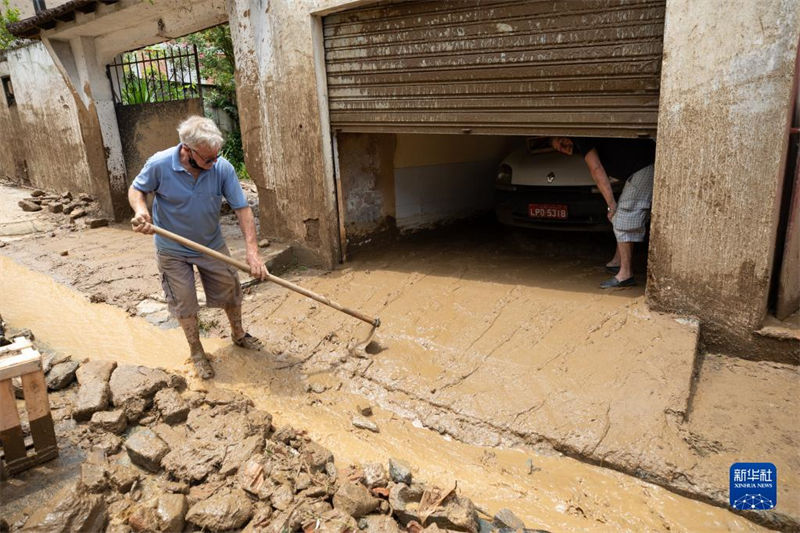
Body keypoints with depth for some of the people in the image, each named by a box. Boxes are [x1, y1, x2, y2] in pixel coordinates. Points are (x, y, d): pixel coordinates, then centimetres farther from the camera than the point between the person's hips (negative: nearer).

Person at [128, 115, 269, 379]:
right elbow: (136, 189, -6)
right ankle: (196, 352, 32)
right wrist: (140, 210, -29)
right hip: (173, 250, -2)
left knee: (230, 292, 14)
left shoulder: (223, 168, -21)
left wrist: (253, 251, -29)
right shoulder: (159, 165, -24)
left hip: (212, 245, 2)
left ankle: (238, 334, 42)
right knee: (185, 305, 9)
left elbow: (242, 209, -20)